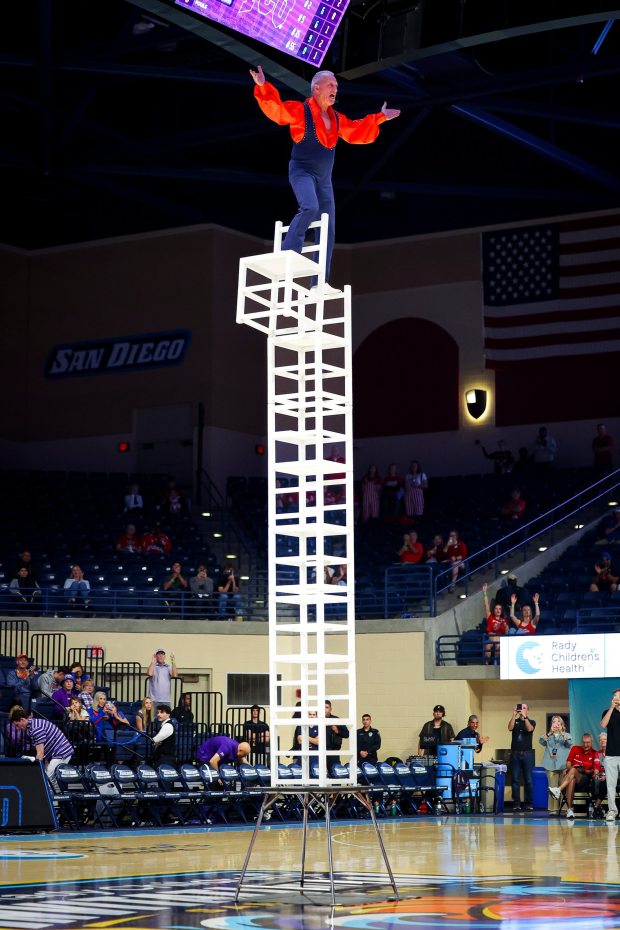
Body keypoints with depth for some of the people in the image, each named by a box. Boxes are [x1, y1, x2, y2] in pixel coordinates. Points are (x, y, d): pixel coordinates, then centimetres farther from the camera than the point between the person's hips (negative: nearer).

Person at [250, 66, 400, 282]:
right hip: (302, 172, -7)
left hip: (324, 178, 7)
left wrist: (380, 118, 28)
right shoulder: (300, 110, -10)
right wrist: (263, 87, -38)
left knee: (328, 230, 5)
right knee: (310, 208, -35)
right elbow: (275, 109, -23)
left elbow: (357, 131, 27)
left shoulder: (336, 118, 12)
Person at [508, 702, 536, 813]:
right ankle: (516, 804, 1)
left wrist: (524, 716, -18)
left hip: (527, 753, -1)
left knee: (528, 780, -1)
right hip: (515, 753, 1)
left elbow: (529, 729, -12)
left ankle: (529, 804, 2)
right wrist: (514, 715, -15)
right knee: (515, 780, -1)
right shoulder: (515, 721, 12)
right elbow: (510, 728, -8)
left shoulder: (531, 722, 9)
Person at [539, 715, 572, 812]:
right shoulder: (549, 736, 16)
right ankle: (553, 808, -4)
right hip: (551, 765, 1)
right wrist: (550, 733, -17)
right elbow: (542, 741, -4)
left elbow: (570, 743, -9)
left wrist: (561, 733, -22)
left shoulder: (566, 735, 13)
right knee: (552, 788, -5)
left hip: (563, 765, -1)